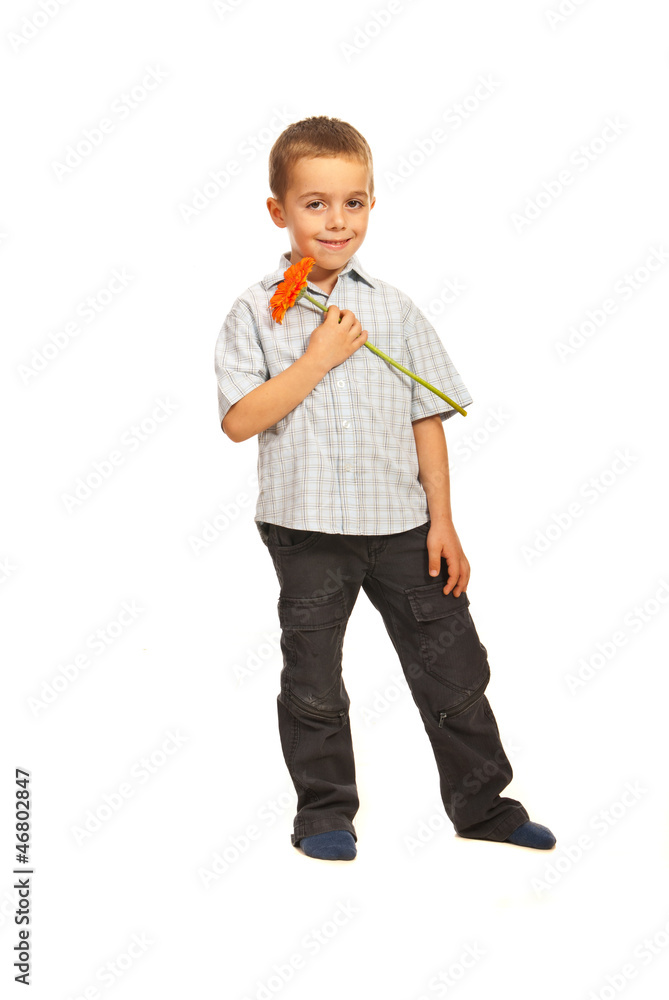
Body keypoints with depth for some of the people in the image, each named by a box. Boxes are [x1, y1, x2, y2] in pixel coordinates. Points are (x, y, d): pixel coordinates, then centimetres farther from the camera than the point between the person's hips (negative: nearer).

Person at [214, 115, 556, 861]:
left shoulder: (393, 309, 3)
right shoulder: (257, 312, -4)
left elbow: (427, 420, 5)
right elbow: (239, 420, -13)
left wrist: (442, 522, 1)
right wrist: (319, 358, -17)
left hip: (402, 522, 2)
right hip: (306, 528, -2)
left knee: (453, 666, 9)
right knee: (313, 684, 9)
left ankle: (482, 804, 26)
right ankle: (325, 813, 27)